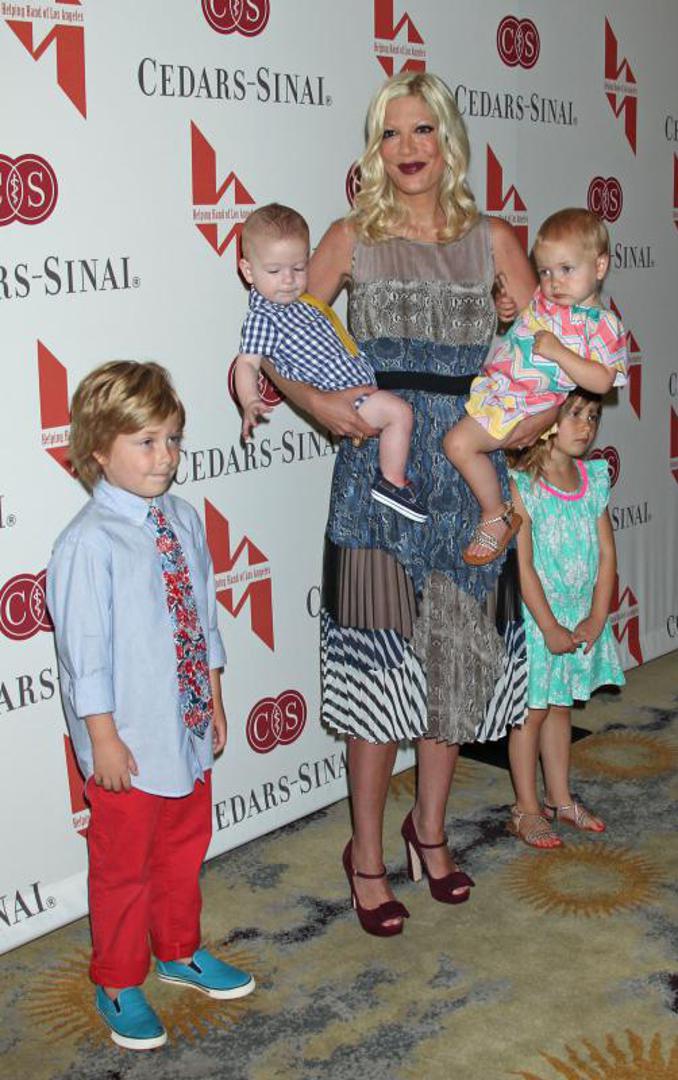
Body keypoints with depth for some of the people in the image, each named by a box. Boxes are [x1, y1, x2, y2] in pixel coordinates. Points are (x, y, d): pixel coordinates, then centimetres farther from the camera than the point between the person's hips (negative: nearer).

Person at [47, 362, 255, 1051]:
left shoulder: (183, 521, 1)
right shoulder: (89, 542, -20)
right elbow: (85, 649, -18)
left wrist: (213, 702, 14)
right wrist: (103, 738, -15)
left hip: (189, 731, 7)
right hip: (129, 743, -7)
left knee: (184, 849, 24)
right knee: (124, 866, 11)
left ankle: (180, 953, 47)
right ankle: (118, 986, 32)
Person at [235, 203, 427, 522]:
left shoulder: (304, 299, 8)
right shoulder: (261, 318, -19)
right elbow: (247, 363, -25)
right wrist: (250, 402, -40)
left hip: (360, 381, 10)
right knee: (398, 411, -19)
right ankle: (392, 483, -6)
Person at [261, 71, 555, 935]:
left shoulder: (491, 240, 8)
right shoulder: (352, 239, 3)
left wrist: (540, 409, -9)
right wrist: (317, 401, -13)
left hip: (467, 467, 3)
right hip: (377, 466, -2)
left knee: (455, 651, 10)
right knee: (378, 656, -2)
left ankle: (430, 827, 30)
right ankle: (366, 851, 13)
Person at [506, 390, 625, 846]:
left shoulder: (595, 481, 2)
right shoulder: (521, 485, -16)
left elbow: (607, 555, 2)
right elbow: (523, 565, -18)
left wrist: (595, 620, -5)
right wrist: (550, 627, -17)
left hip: (582, 616, 6)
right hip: (536, 616, -5)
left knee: (560, 706, 18)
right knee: (533, 710, 5)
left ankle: (561, 798, 32)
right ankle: (527, 809, 18)